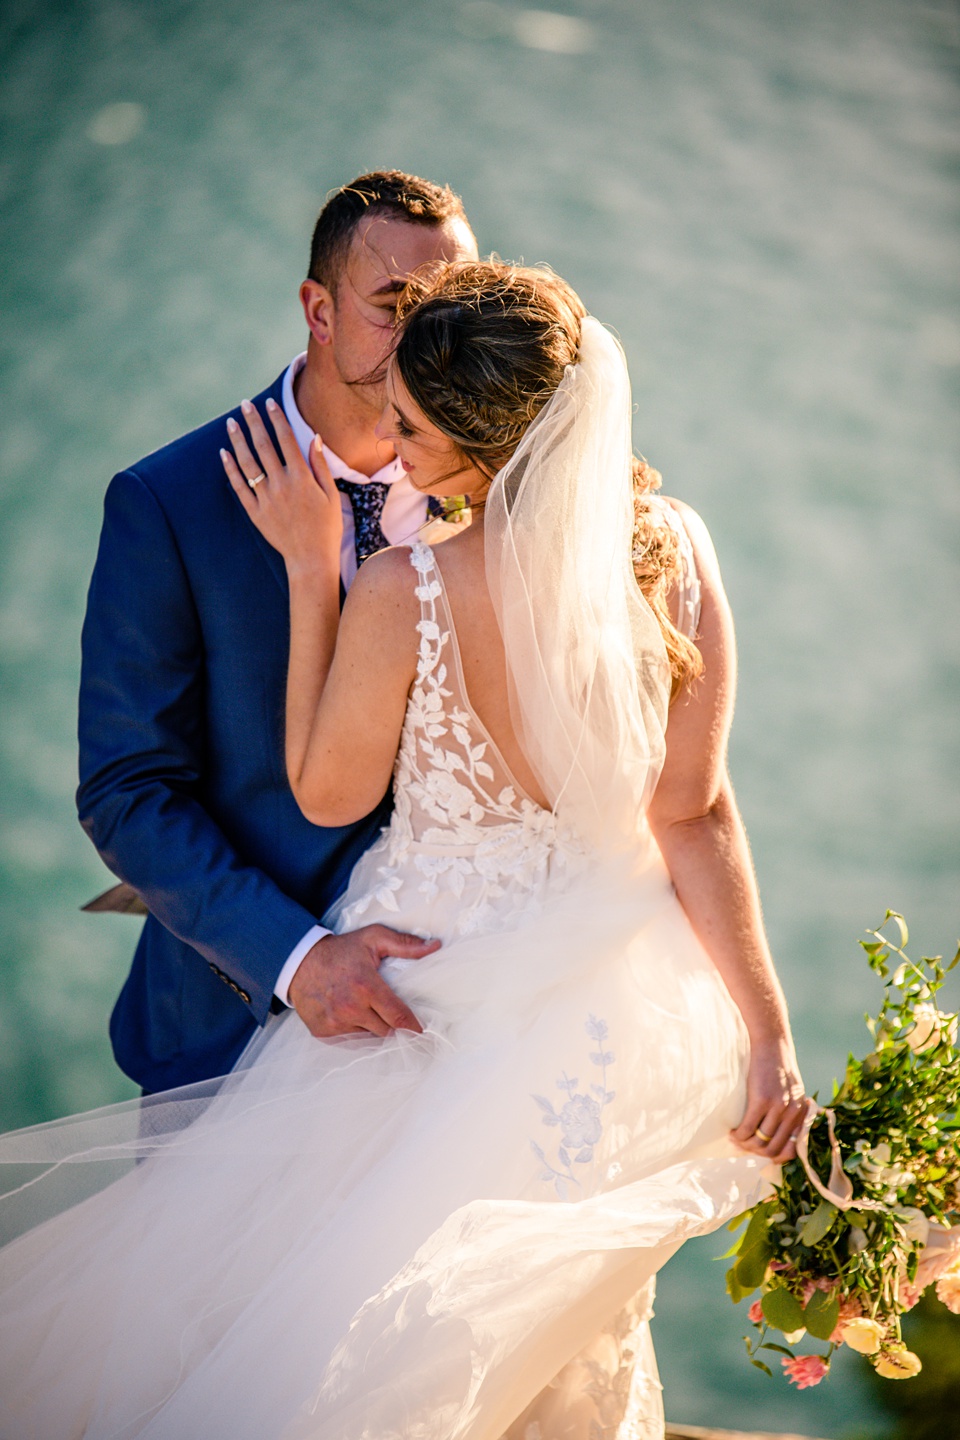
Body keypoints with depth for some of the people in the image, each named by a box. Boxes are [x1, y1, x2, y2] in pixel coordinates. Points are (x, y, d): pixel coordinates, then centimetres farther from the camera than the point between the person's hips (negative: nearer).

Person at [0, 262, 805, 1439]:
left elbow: (327, 793, -8)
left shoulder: (403, 592, -25)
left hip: (438, 990, -5)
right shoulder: (672, 551, -13)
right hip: (607, 1017, 5)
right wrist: (768, 1031, -5)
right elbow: (692, 812, -11)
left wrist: (310, 567, -8)